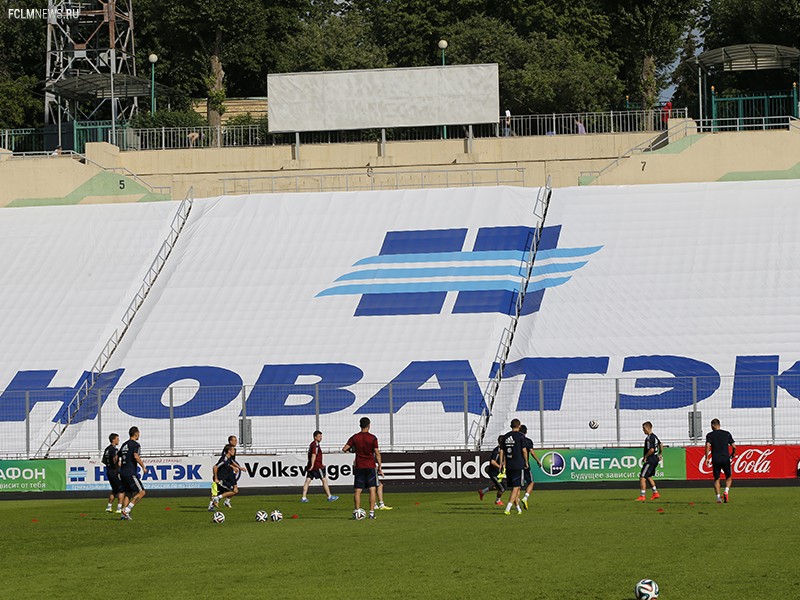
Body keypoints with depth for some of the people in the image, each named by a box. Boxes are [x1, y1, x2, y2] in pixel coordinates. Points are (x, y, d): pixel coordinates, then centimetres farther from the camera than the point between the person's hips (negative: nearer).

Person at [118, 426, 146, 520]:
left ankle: (123, 514, 5)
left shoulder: (124, 445, 17)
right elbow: (136, 456, -23)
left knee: (128, 494, 14)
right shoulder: (135, 444, -7)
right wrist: (143, 467, -14)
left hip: (123, 473, 9)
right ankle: (127, 510, -15)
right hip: (130, 473, -9)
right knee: (142, 492, -7)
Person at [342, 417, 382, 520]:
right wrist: (379, 467, -1)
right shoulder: (372, 438, -5)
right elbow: (377, 453, -7)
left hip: (359, 467, 2)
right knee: (372, 489, 2)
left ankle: (357, 511, -2)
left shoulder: (355, 437, 0)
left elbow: (344, 449, -4)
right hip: (371, 467, -2)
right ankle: (371, 512, -3)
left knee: (357, 491, 5)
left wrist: (351, 448, 18)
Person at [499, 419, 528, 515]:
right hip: (518, 465, -5)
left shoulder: (505, 437, 9)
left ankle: (518, 508, 18)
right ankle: (508, 508, -16)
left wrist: (501, 464, 15)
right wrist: (526, 462, 5)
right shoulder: (520, 436, -6)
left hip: (508, 465, 5)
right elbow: (524, 450, -8)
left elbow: (501, 451, 10)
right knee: (516, 487, -4)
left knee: (514, 487, 14)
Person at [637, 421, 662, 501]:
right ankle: (655, 493, 23)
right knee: (648, 476, 22)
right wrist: (659, 454, 33)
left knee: (642, 477, -7)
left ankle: (642, 496, -8)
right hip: (655, 459, 10)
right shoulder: (654, 436, 12)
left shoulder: (649, 438, -19)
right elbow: (660, 445, 26)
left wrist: (645, 457, -16)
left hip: (650, 460, -10)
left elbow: (651, 450, -27)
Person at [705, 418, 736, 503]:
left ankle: (718, 497, -2)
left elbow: (707, 445, -14)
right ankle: (726, 491, -9)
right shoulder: (727, 434, 6)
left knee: (716, 479, 11)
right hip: (726, 459, 1)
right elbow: (734, 446, 3)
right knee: (729, 477, 16)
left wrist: (706, 458, -8)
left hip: (716, 460, -1)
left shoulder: (710, 435, 2)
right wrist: (733, 454, 22)